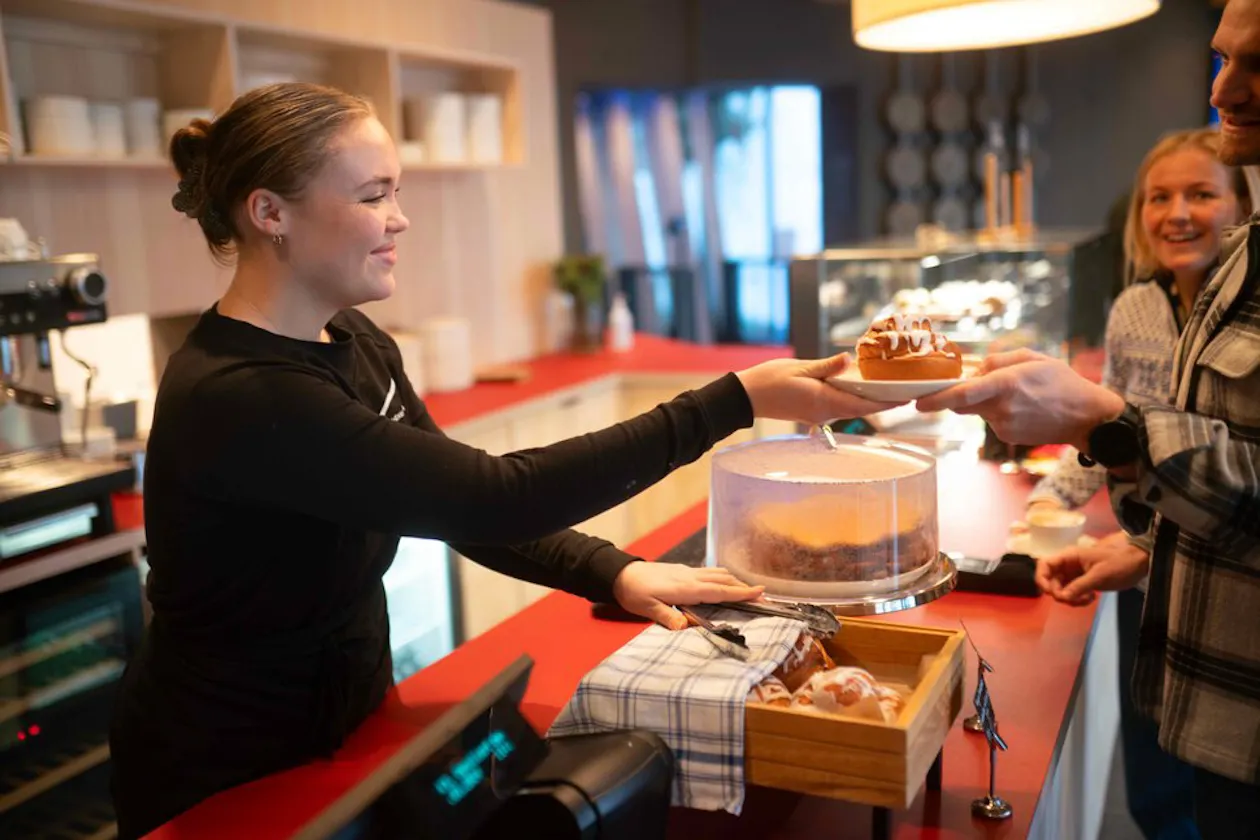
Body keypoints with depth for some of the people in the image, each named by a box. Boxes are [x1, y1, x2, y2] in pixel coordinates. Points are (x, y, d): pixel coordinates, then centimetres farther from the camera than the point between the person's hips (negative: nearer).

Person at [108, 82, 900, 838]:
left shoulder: (354, 343, -1)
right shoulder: (235, 398, -28)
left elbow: (461, 509, 3)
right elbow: (495, 497, -31)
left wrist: (615, 572, -12)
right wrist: (739, 399, -30)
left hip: (343, 725, 7)